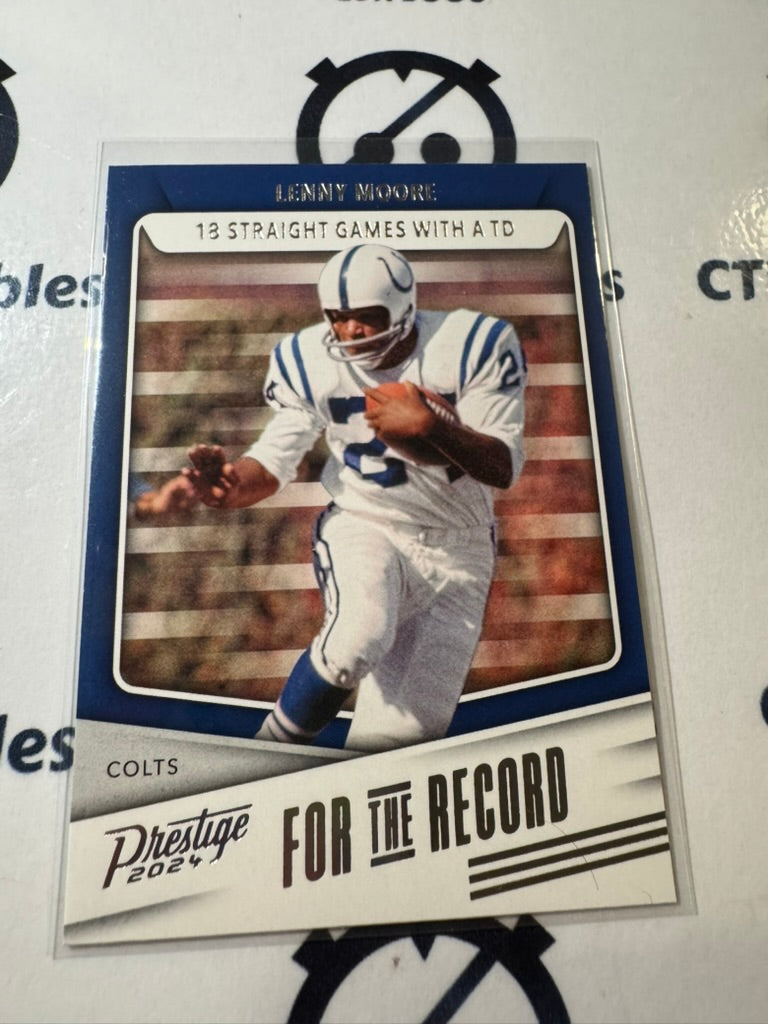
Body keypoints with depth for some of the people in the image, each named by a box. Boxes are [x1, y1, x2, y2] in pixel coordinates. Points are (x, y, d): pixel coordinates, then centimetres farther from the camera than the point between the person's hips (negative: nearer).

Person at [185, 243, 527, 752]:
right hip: (363, 525, 0)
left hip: (457, 551, 1)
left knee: (401, 731, -8)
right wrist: (235, 483, -26)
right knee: (360, 634, -35)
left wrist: (431, 429, -31)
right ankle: (273, 751, -8)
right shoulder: (310, 360, -6)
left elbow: (506, 468, -13)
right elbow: (276, 460, -3)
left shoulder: (472, 345, -12)